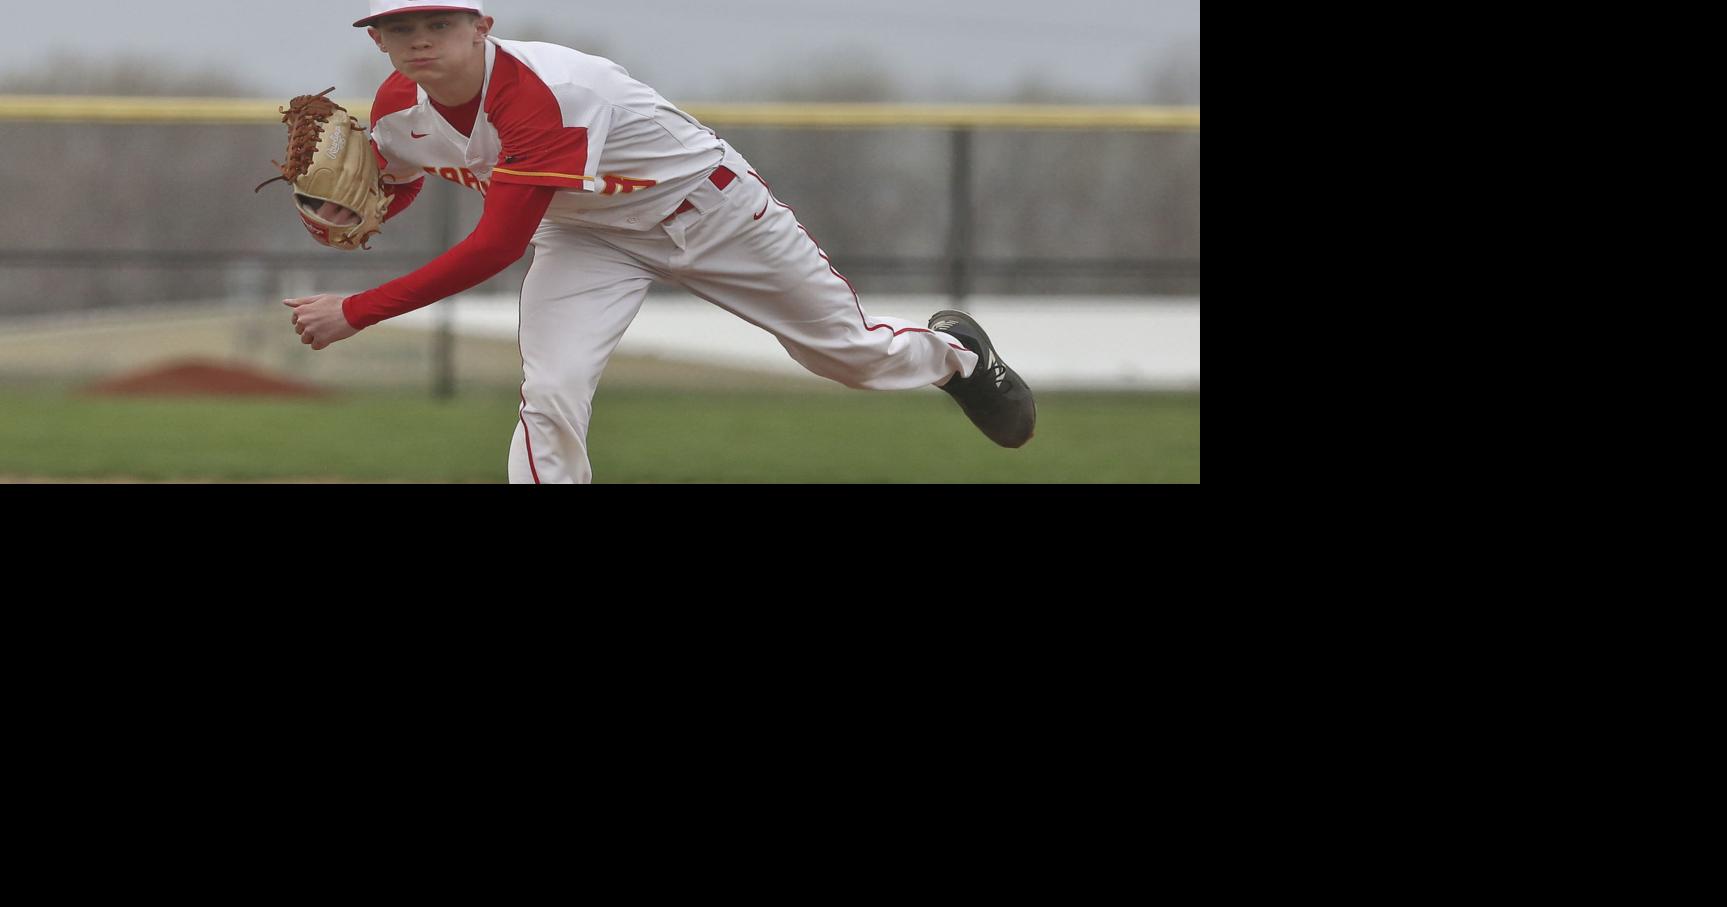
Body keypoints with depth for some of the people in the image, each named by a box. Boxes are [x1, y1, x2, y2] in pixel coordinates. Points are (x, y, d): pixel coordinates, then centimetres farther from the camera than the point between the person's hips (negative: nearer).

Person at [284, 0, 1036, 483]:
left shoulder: (539, 95, -42)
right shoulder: (397, 110, -17)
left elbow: (495, 248, -42)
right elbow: (389, 191, 4)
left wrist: (355, 314, -41)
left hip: (704, 208, -5)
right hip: (586, 238, 5)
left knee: (854, 354, 10)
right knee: (550, 398, -19)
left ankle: (953, 352, 46)